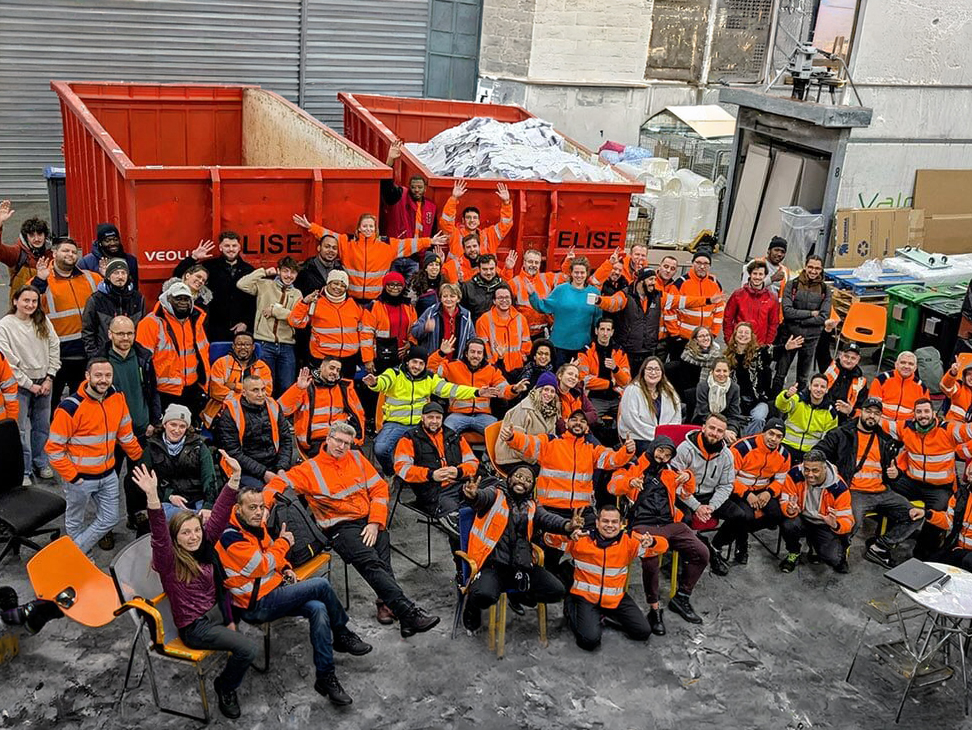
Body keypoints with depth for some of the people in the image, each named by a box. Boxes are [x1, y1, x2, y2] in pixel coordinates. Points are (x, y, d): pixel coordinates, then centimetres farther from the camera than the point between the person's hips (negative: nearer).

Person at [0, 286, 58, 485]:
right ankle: (24, 470, 10)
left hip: (44, 382, 4)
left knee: (42, 426, 13)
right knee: (21, 429, -1)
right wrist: (29, 384, -10)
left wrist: (49, 378, -3)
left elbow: (54, 350, 4)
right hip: (20, 385, -4)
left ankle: (40, 461, 30)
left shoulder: (43, 322, 2)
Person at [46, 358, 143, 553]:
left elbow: (125, 433, 10)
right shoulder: (71, 407, -21)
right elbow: (53, 448, -16)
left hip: (108, 475, 5)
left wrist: (139, 456, 15)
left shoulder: (117, 398, -4)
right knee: (75, 522, 13)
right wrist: (71, 476, -17)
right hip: (80, 477, -5)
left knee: (109, 519, 12)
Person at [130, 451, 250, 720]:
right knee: (251, 649, -18)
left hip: (217, 611, 8)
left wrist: (234, 477, -17)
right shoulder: (169, 561, -18)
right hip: (195, 627, -7)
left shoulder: (204, 546, 0)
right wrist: (152, 497, -53)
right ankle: (224, 687, 10)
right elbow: (159, 534, -36)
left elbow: (219, 515, -6)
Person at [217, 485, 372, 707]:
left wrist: (286, 568, 5)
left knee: (318, 609, -19)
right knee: (321, 585, -18)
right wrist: (283, 542, -7)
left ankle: (325, 677, -9)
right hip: (256, 606, -8)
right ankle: (342, 635, 6)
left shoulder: (256, 526, 9)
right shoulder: (231, 538, -19)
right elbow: (262, 566, -21)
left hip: (275, 591, 8)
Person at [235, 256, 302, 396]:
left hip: (286, 347, 3)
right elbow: (241, 284, -9)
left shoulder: (296, 294, 12)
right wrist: (264, 272, -4)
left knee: (288, 388, 4)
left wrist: (274, 310, -7)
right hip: (265, 344, -2)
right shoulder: (265, 285, 6)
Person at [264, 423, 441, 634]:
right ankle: (408, 612, -35)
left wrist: (375, 523, -1)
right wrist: (264, 505, -16)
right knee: (371, 562, -28)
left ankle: (387, 603, -30)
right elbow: (279, 482, 5)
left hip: (369, 521, 4)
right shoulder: (311, 468, 8)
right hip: (340, 527, -4)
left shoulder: (357, 458, 16)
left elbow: (379, 489, 12)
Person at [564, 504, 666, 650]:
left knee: (644, 632, -1)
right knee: (590, 640, -22)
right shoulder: (581, 539, -8)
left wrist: (651, 542, -29)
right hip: (586, 596, -4)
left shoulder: (629, 542, -1)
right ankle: (572, 610, 9)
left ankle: (606, 615, 19)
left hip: (616, 598, 4)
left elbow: (663, 546, -4)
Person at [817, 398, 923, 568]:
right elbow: (819, 453, 3)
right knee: (854, 521, -35)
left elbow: (892, 465, 32)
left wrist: (895, 473, 8)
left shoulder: (885, 441, 20)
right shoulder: (842, 434, 6)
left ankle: (877, 547, -3)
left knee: (914, 516, -9)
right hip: (854, 492, -6)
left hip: (882, 492, 6)